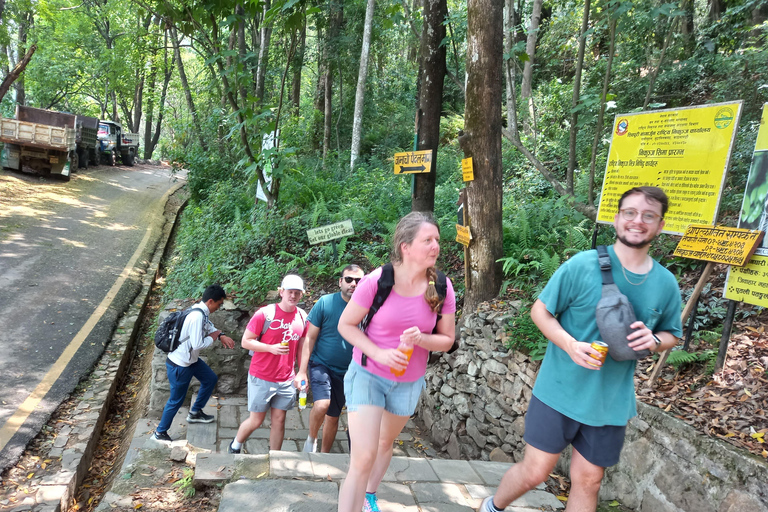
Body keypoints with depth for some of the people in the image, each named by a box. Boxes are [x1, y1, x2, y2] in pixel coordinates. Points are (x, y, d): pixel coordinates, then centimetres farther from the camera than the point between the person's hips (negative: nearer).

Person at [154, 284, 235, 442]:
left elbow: (208, 326, 19)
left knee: (210, 379, 21)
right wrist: (212, 338, -12)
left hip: (190, 359, 10)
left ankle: (195, 413, 37)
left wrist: (221, 336, 2)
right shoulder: (197, 317, -31)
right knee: (176, 400, 6)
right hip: (179, 365, -10)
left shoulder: (201, 311, -2)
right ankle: (160, 432, 27)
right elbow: (197, 344, -31)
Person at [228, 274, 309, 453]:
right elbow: (246, 341, -9)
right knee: (256, 420, 7)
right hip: (261, 378, -3)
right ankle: (235, 446, 34)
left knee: (279, 420, 8)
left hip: (286, 379, 4)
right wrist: (271, 348, -21)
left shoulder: (303, 317, 3)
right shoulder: (265, 314, -11)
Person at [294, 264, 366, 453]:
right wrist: (302, 372, -11)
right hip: (321, 364, -2)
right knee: (322, 404, -26)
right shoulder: (325, 302, -11)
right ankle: (311, 439, 4)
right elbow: (310, 338, -8)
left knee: (333, 417, 14)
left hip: (345, 371, 3)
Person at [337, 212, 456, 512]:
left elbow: (446, 340, -5)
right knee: (363, 459, -11)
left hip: (409, 382, 4)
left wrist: (421, 339, -26)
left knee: (386, 442, 26)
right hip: (367, 375, -4)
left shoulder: (442, 288, -13)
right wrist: (378, 353, -25)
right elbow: (345, 324, -12)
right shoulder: (376, 281, -23)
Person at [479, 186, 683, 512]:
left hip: (611, 403, 4)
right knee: (534, 472, 3)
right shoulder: (583, 265, -13)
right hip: (559, 392, -3)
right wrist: (570, 344, -25)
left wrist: (654, 340, -10)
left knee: (588, 481, 14)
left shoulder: (666, 284, 0)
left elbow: (672, 335, 14)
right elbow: (540, 310, -7)